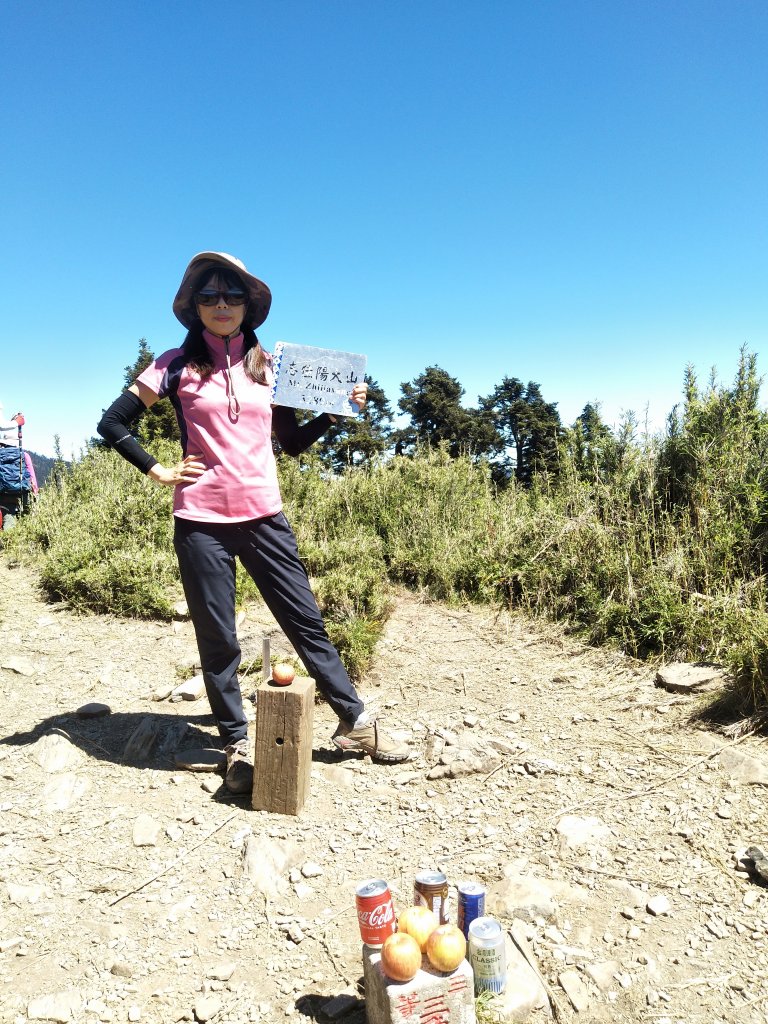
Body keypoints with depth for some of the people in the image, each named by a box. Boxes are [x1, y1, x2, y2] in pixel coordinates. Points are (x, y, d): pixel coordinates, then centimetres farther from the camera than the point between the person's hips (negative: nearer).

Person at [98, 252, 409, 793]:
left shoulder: (267, 367, 11)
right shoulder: (177, 364, 3)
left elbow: (293, 442, 16)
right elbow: (113, 423, 5)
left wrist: (336, 411, 2)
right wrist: (158, 471, -2)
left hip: (264, 516, 2)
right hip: (201, 521, -2)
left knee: (306, 620, 6)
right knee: (217, 641, 5)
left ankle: (356, 723, 19)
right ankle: (237, 745, 22)